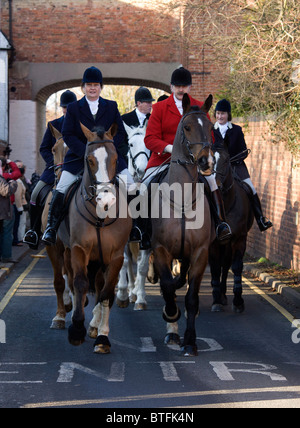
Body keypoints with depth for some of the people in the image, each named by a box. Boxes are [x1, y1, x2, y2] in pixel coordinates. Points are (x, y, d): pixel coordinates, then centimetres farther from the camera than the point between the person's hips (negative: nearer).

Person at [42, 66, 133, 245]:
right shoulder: (74, 108, 7)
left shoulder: (112, 107, 11)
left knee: (131, 186, -9)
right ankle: (51, 228, -6)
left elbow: (121, 132, 5)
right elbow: (67, 135, -2)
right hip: (78, 156, -1)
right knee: (61, 189, -14)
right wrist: (86, 152, -16)